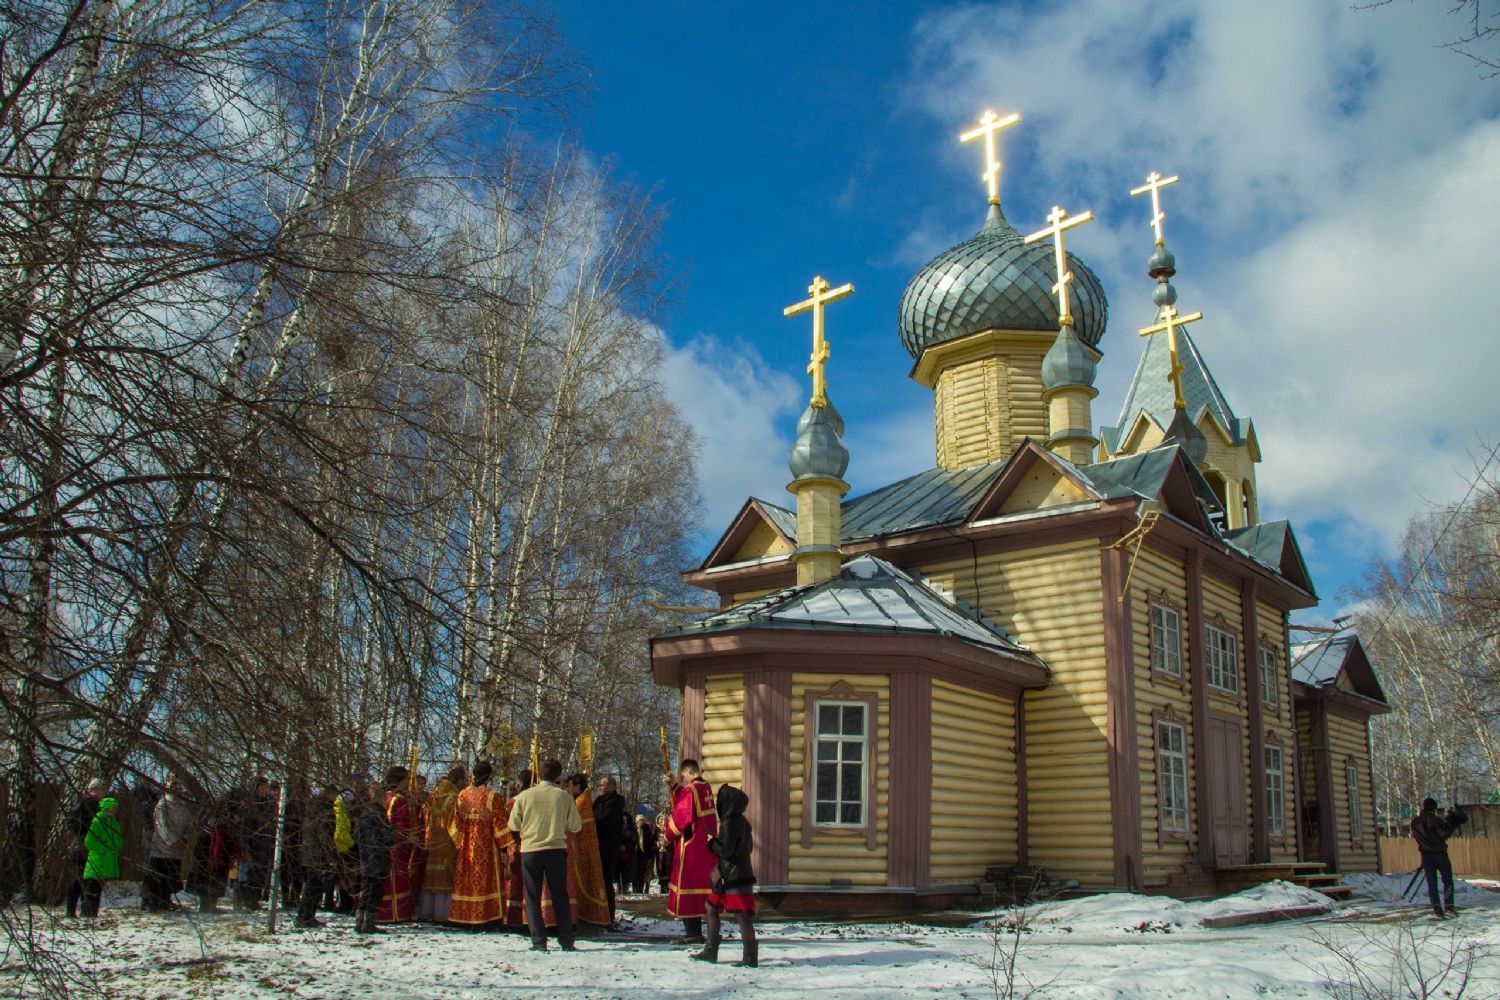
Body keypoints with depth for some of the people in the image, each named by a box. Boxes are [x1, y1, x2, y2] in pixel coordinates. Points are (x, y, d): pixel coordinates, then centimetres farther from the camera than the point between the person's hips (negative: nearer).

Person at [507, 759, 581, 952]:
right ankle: (566, 941, 11)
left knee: (533, 898, 8)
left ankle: (539, 941, 3)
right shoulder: (564, 796, -3)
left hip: (530, 851, -1)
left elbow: (513, 825, 0)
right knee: (560, 897, 11)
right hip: (556, 850, 1)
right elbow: (576, 826, 1)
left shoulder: (524, 795, -4)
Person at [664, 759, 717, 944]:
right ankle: (696, 931, 19)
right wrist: (674, 787, 11)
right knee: (700, 884, 13)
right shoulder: (706, 787, 9)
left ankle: (692, 932, -3)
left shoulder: (690, 790, -16)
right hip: (706, 845, 9)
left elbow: (683, 817, -17)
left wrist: (669, 833, -1)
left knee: (686, 884, -2)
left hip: (691, 846, -9)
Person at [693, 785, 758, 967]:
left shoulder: (729, 824, -17)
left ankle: (750, 957, -2)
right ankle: (710, 952, 22)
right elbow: (748, 846, 18)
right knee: (711, 908, 17)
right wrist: (717, 842, 17)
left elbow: (726, 850, -21)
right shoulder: (741, 821, 11)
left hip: (734, 878, -10)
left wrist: (712, 842, -3)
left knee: (741, 916, -6)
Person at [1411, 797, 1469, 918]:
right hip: (1439, 854, -4)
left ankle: (1436, 907, -5)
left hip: (1425, 855, 4)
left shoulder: (1415, 822, 7)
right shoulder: (1435, 819, -10)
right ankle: (1449, 906, -3)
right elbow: (1443, 835, -15)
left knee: (1431, 882, 5)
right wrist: (1451, 826, -5)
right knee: (1447, 880, 6)